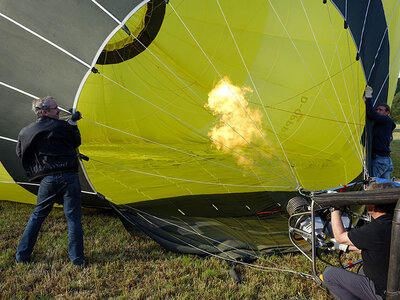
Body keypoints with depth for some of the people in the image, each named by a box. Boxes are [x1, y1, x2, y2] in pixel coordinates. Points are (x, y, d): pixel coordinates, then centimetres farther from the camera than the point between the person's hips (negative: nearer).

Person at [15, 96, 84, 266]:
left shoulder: (25, 133, 7)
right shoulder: (63, 126, -1)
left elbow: (21, 154, 20)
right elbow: (76, 143, 15)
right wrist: (73, 123, 23)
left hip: (47, 180, 3)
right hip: (69, 178, -2)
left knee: (37, 216, 20)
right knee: (73, 218, 6)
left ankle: (21, 256, 27)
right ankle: (77, 259, 13)